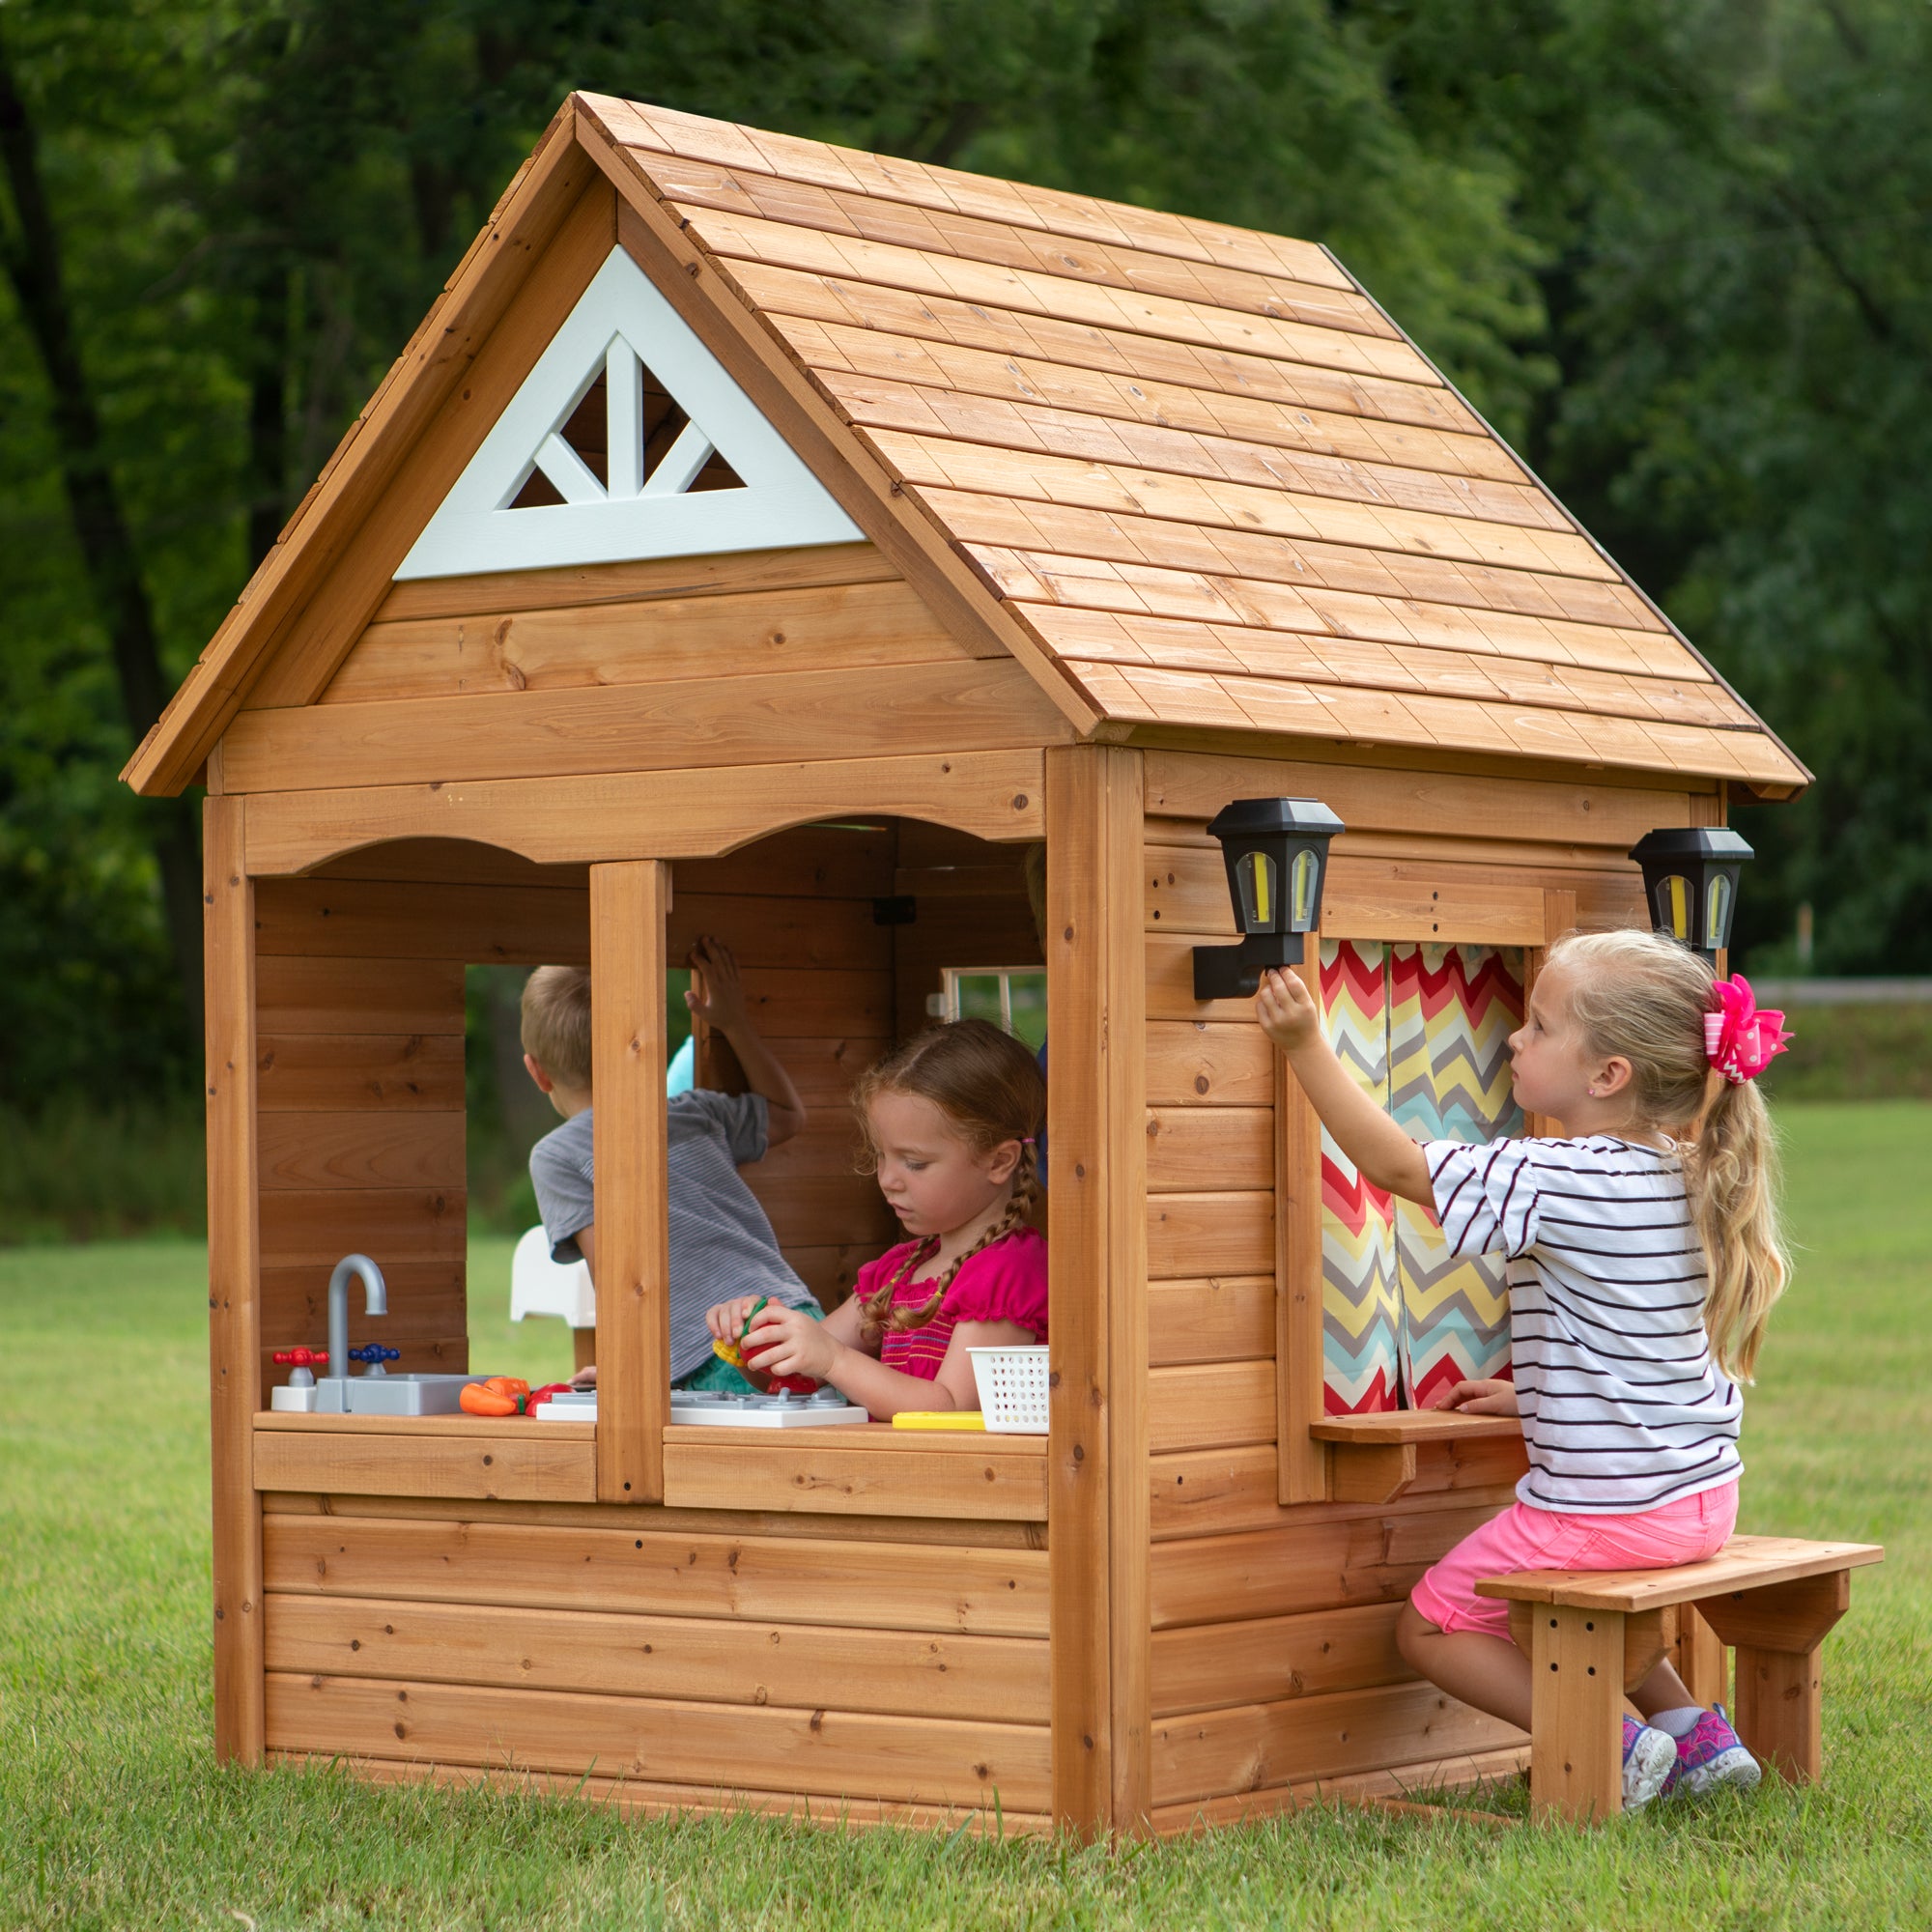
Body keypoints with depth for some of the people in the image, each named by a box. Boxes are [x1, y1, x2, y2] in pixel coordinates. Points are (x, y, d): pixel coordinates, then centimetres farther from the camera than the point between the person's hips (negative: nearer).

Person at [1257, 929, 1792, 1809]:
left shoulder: (1563, 1183, -23)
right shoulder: (1690, 1178, 3)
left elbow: (1396, 1166, -20)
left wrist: (1306, 1046, -18)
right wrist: (1533, 1396, 22)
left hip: (1604, 1508, -8)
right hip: (1703, 1498, 8)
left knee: (1432, 1624, 7)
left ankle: (1609, 1742, -4)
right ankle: (1692, 1731, 23)